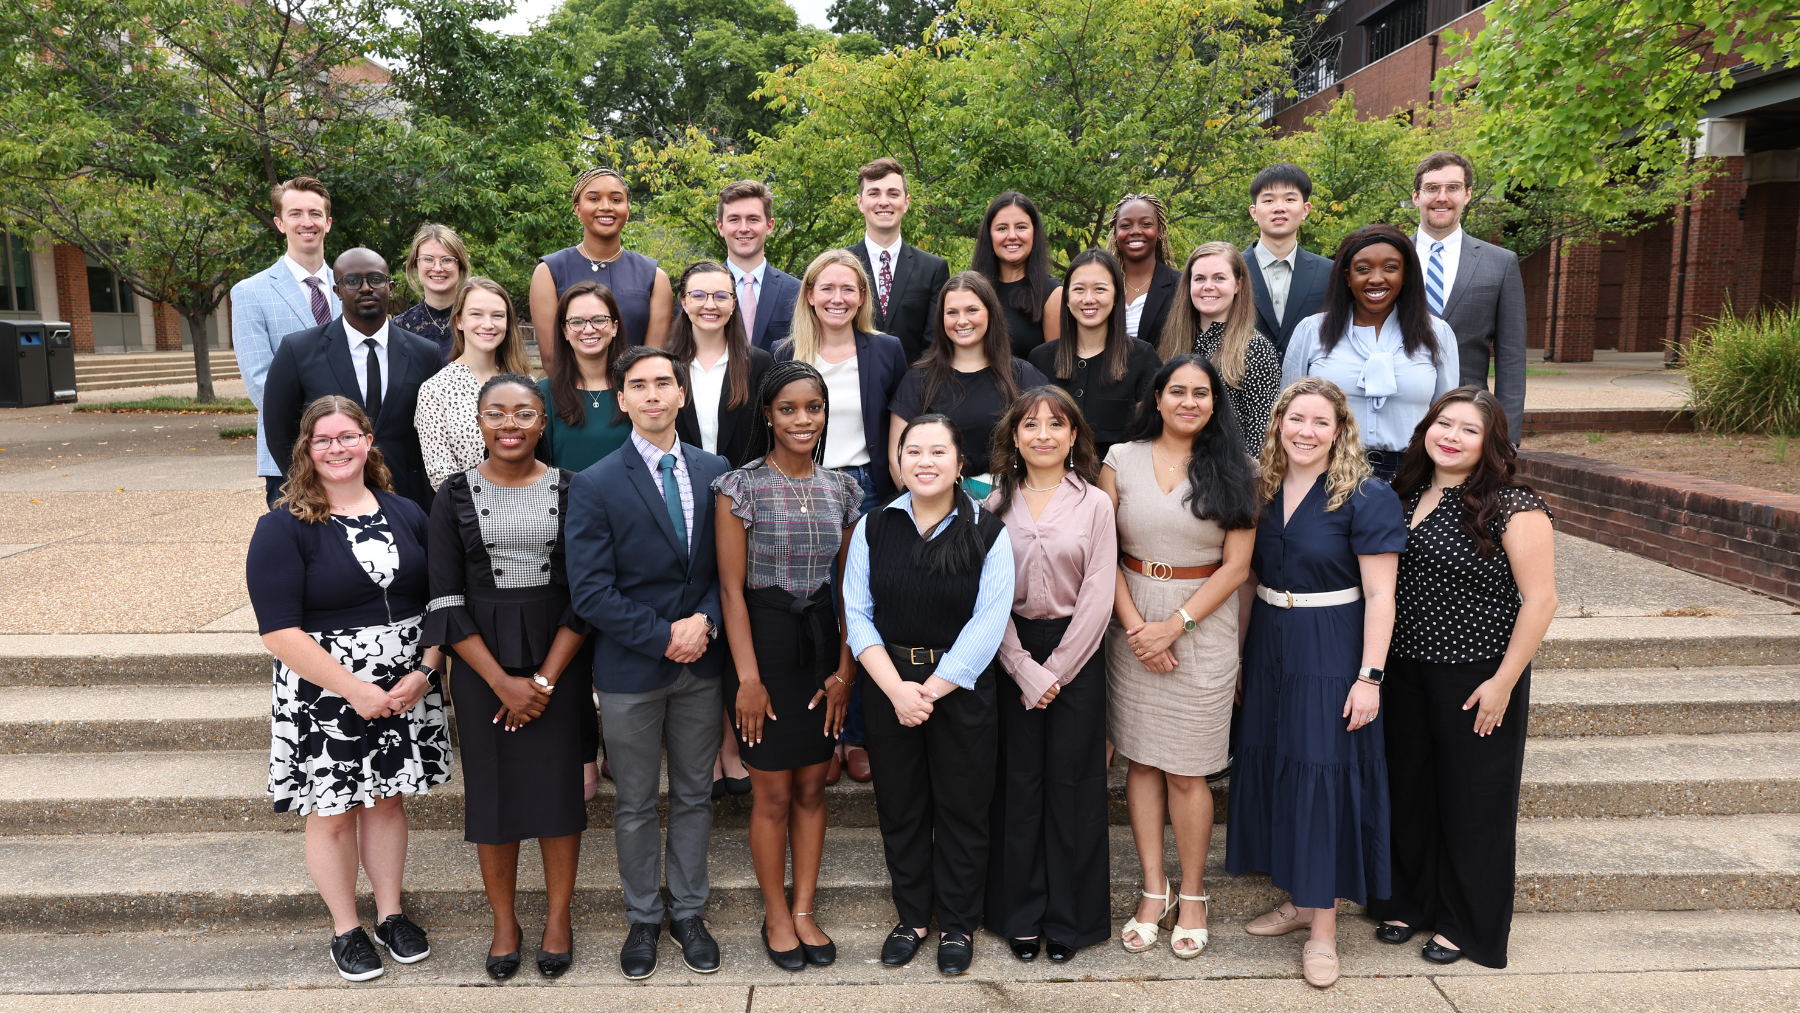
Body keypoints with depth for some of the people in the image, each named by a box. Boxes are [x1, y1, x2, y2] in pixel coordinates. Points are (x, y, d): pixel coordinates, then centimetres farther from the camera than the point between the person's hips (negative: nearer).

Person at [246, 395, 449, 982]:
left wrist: (423, 672, -10)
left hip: (406, 687, 3)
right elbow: (280, 632, -16)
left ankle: (390, 914, 33)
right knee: (333, 813, 9)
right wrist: (356, 691, -19)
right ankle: (345, 929, 28)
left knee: (388, 799, 16)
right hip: (326, 696, -3)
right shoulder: (284, 528, -10)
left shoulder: (405, 515, 4)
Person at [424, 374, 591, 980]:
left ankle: (558, 917, 23)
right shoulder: (455, 496, 0)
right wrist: (503, 682, -10)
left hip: (558, 662, 0)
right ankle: (504, 922, 24)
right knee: (492, 789, 7)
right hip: (481, 667, 0)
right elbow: (447, 601, -3)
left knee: (558, 787, 5)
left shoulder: (570, 491, -1)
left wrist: (545, 678, -10)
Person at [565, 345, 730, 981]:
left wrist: (705, 621, -14)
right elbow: (590, 592, -13)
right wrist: (663, 637, -17)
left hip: (701, 665, 3)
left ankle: (688, 914, 32)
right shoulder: (595, 486, -9)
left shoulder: (715, 471, 2)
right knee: (635, 805, 12)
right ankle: (643, 919, 30)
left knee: (694, 796, 15)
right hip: (630, 670, -3)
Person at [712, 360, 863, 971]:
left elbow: (848, 587, 6)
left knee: (812, 788, 13)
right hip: (764, 645, -4)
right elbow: (732, 588, -10)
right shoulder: (741, 486, -8)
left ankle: (803, 911, 27)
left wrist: (845, 669, -1)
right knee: (774, 795, 6)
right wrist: (748, 678, -13)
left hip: (823, 647, 4)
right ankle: (776, 917, 25)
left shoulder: (841, 490, 5)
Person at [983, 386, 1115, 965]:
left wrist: (1055, 672, -9)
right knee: (1018, 781, 6)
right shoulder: (996, 505, 2)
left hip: (1076, 653, -1)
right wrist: (1025, 672, -9)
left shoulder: (1094, 505, -1)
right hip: (1011, 653, 1)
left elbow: (1097, 599, -5)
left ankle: (1068, 918, 19)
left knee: (1072, 782, 5)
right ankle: (1021, 917, 20)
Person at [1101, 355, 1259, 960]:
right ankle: (1154, 893, 20)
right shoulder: (1122, 461, 3)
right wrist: (1135, 626, -9)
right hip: (1132, 622, 2)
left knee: (1187, 771, 2)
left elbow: (1237, 564, -4)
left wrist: (1174, 625, -11)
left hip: (1202, 625, -1)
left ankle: (1192, 896, 19)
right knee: (1142, 761, 7)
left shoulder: (1233, 470, 1)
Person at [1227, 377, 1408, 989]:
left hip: (1332, 656, -6)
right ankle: (1299, 899, 29)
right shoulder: (1262, 491, 5)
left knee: (1324, 774, 0)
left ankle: (1323, 927, 12)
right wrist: (1239, 656, 12)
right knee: (1274, 766, 12)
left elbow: (1379, 596, -13)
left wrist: (1369, 677, -18)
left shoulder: (1366, 498, -11)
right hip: (1268, 648, 6)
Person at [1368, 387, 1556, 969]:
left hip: (1476, 677, -6)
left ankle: (1466, 924, 27)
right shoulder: (1406, 494, 5)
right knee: (1407, 789, 17)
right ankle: (1409, 901, 36)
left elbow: (1540, 600, -15)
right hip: (1405, 672, 6)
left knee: (1471, 800, 8)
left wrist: (1503, 682, -16)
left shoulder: (1513, 507, -15)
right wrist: (1375, 667, 10)